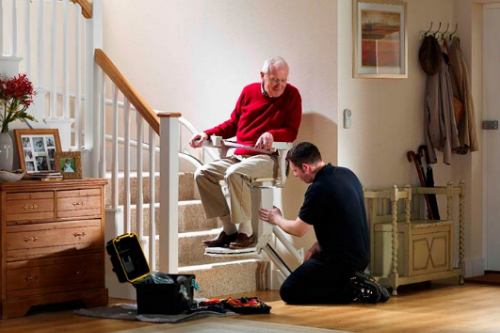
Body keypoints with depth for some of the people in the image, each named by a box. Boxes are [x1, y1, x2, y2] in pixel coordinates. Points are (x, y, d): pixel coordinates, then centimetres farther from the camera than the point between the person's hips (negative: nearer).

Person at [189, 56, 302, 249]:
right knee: (203, 173, -12)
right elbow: (233, 124, 20)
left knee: (234, 174, -34)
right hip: (239, 155, 6)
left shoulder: (291, 95, -1)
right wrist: (207, 134, 7)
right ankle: (228, 229, -11)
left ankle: (246, 232, -25)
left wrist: (272, 134, -26)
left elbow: (291, 132, -5)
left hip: (267, 159, -6)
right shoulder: (249, 91, 11)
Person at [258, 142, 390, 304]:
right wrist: (319, 245, 10)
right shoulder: (347, 174, 6)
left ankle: (353, 290, -9)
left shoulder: (318, 189, -21)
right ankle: (355, 280, 9)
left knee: (288, 291, -3)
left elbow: (297, 230, -7)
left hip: (342, 259, -9)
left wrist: (276, 219, 13)